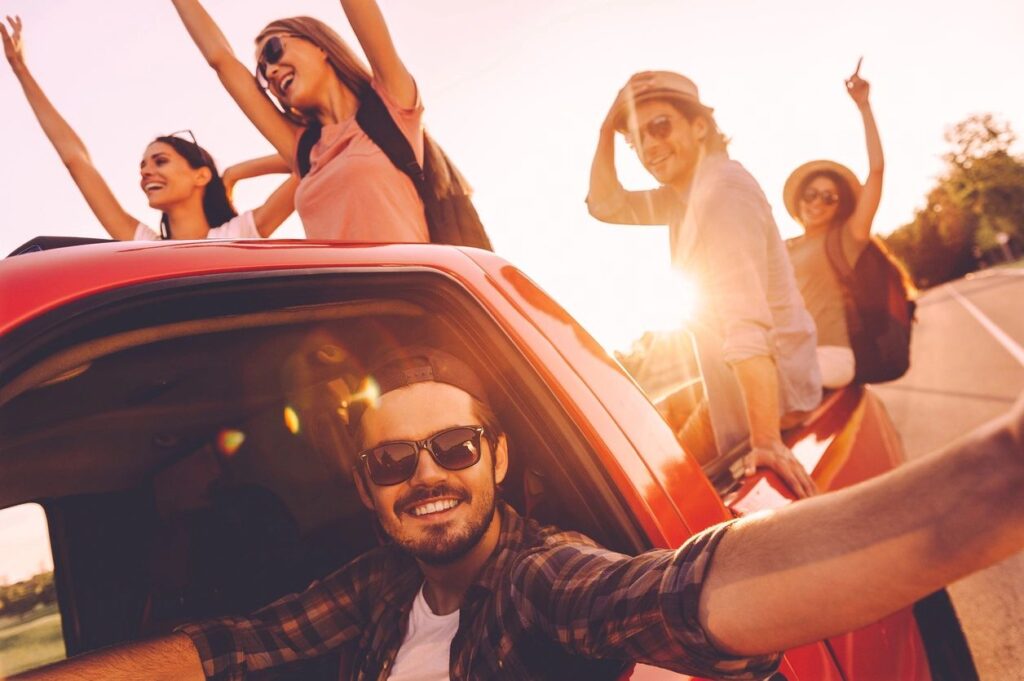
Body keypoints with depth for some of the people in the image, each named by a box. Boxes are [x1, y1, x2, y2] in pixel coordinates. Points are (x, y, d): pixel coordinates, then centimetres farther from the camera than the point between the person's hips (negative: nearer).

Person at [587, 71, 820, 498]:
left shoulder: (721, 190, -23)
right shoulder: (686, 191, 4)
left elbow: (747, 320, -32)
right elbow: (605, 205, 14)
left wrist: (766, 440, -37)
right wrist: (607, 130, -1)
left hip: (769, 380, -9)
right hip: (733, 379, 9)